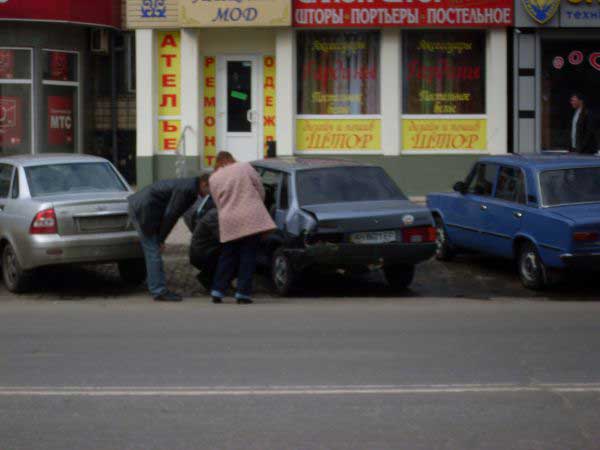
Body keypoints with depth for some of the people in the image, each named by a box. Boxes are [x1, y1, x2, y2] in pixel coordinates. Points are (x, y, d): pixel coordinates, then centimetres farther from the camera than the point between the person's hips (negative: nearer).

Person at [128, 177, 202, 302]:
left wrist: (161, 238, 10)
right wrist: (161, 239, -12)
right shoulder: (185, 190, -19)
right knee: (154, 253, -7)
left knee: (153, 253, 14)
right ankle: (159, 291, -4)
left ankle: (158, 290, 19)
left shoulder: (188, 187, 12)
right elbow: (170, 215, -20)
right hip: (143, 211, -10)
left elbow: (170, 214, 14)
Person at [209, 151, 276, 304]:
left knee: (227, 257, 13)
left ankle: (217, 292, 11)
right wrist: (256, 206, 24)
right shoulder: (245, 167, 2)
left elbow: (218, 203, 13)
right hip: (251, 219, -3)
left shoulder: (214, 179, 9)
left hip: (228, 222, 3)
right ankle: (243, 293, -2)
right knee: (248, 257, 1)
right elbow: (261, 190, 6)